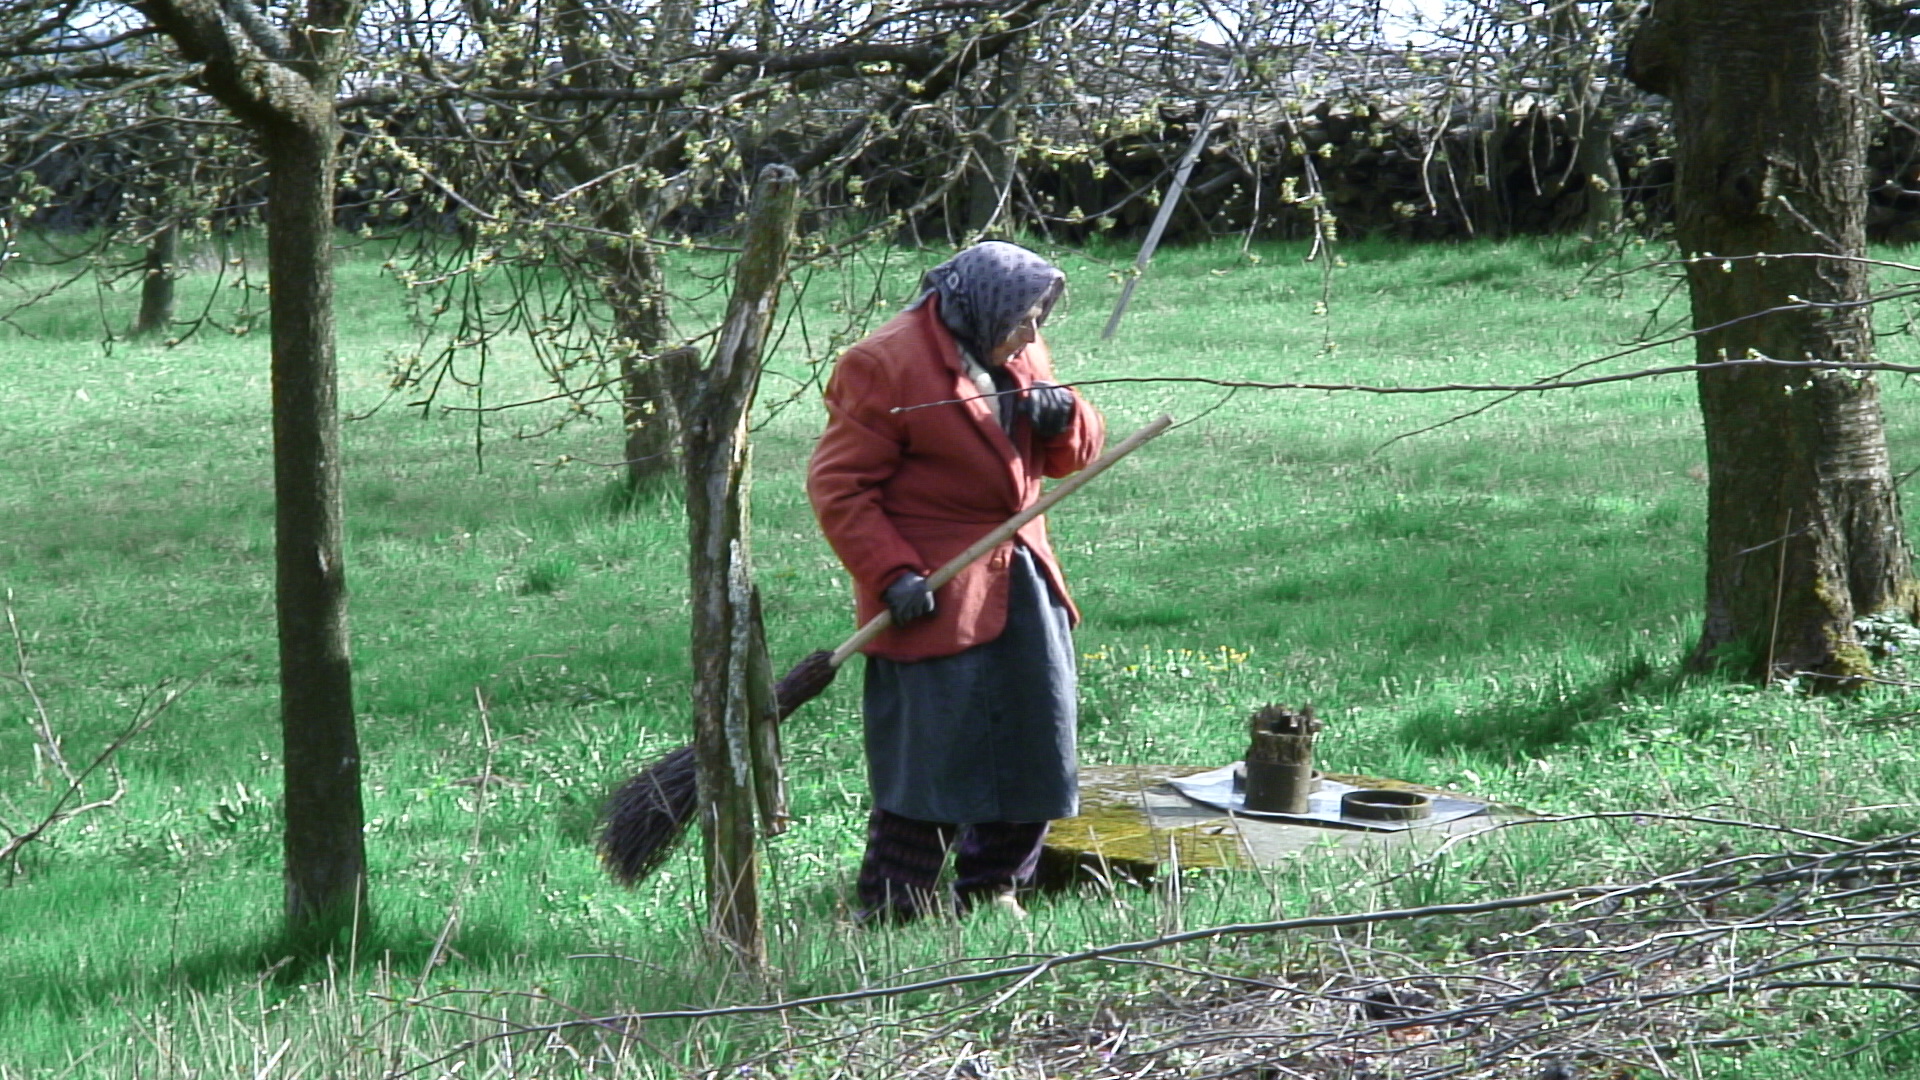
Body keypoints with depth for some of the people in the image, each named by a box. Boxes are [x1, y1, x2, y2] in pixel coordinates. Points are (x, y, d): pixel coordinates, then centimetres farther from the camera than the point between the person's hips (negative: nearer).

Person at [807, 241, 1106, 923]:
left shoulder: (1021, 359, 11)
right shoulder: (888, 366, -13)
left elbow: (1072, 456, 18)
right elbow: (838, 488, -13)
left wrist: (1064, 418, -5)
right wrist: (893, 574, -20)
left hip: (1019, 578, 8)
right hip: (935, 592, -8)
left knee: (1036, 737, 9)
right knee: (934, 756, -8)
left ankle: (993, 886, 24)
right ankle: (889, 908, 3)